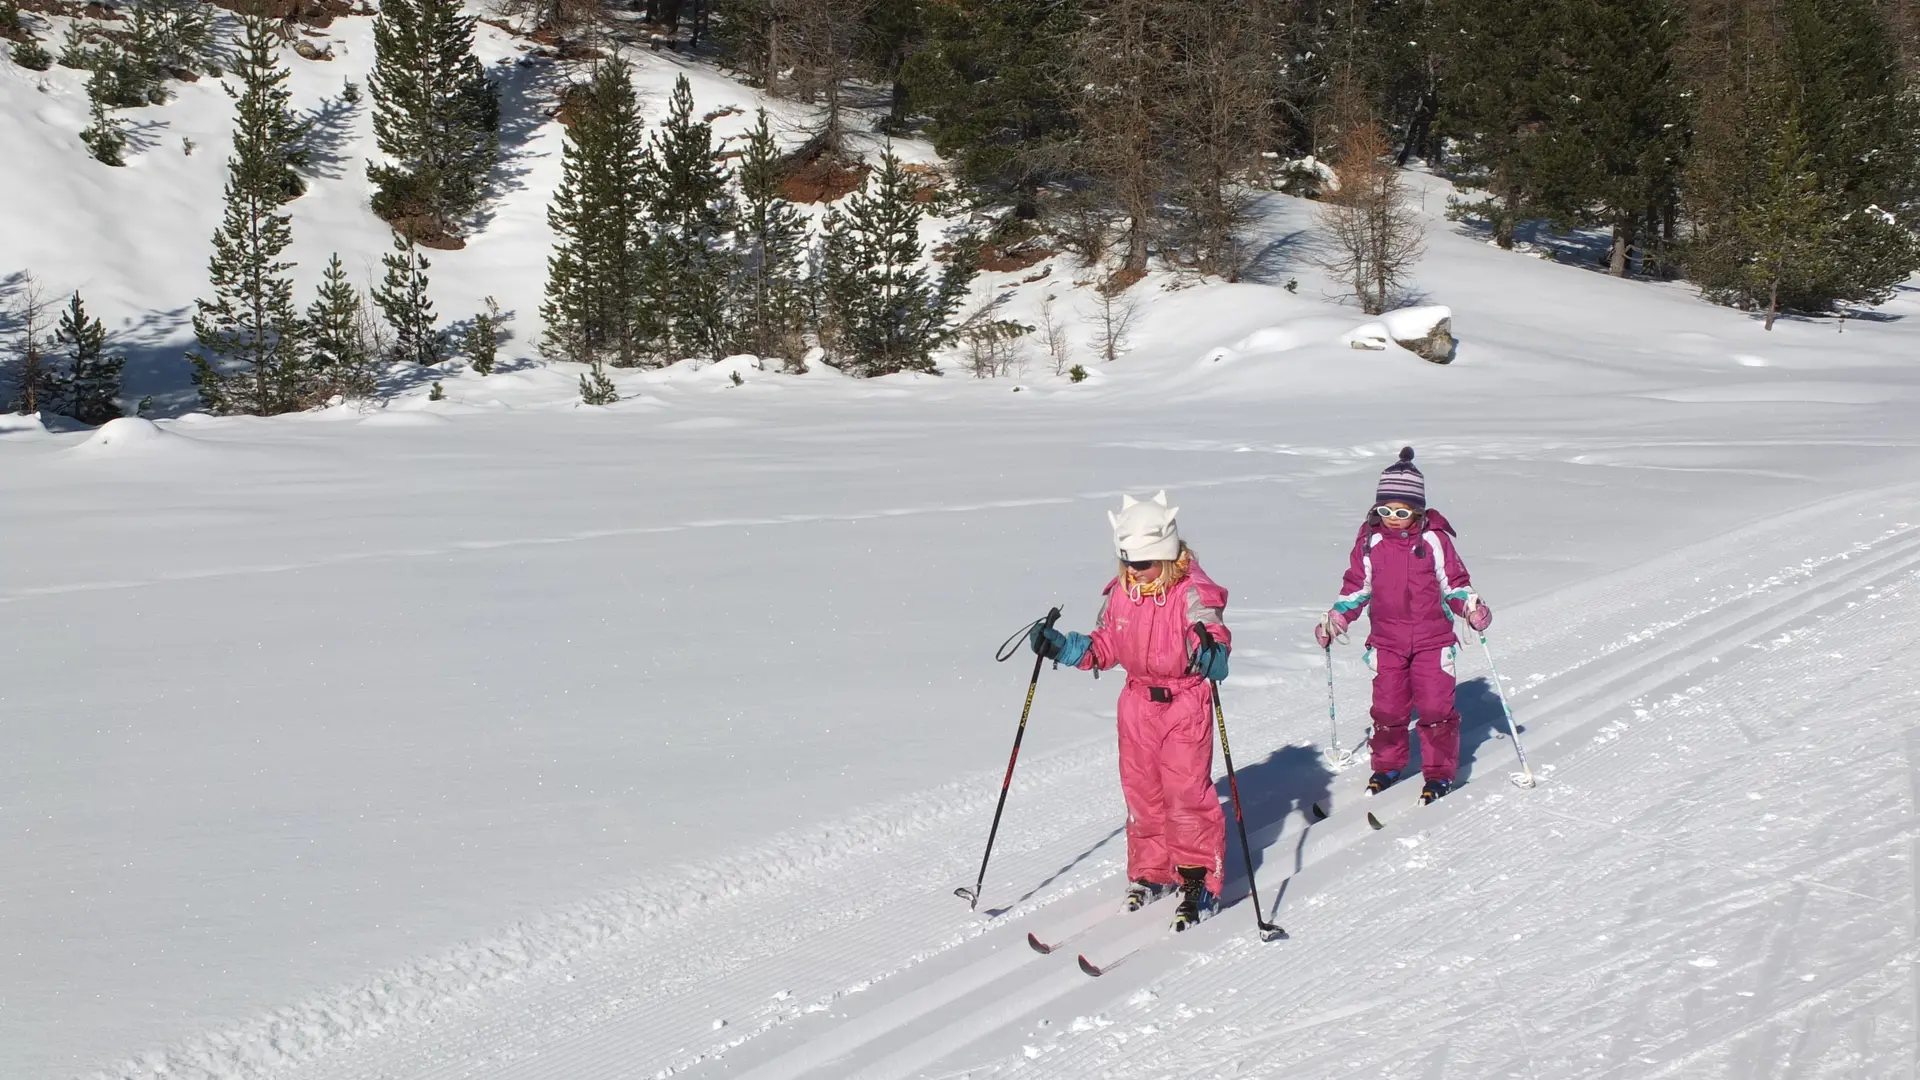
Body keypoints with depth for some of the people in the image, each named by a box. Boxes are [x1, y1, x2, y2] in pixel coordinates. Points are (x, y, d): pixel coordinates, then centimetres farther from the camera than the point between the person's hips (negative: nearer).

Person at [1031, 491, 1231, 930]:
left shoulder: (1192, 591, -15)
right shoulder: (1120, 592, 3)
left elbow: (1214, 635, -28)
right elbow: (1104, 646, 12)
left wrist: (1209, 653, -51)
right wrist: (1062, 647, 0)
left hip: (1186, 702, -6)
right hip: (1138, 701, 6)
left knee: (1186, 791, -7)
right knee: (1141, 791, 12)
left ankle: (1200, 881, 4)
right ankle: (1151, 870, 29)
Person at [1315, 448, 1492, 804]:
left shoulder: (1434, 539, -6)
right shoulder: (1370, 541, 0)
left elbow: (1454, 583, 1)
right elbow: (1356, 587, 10)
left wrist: (1471, 608, -16)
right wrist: (1335, 618, 0)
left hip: (1432, 639, -2)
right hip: (1387, 641, 2)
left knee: (1436, 707, -5)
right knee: (1387, 708, 3)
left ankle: (1440, 772, 10)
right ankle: (1387, 765, 25)